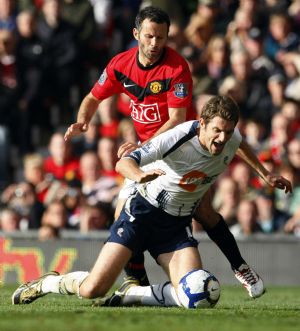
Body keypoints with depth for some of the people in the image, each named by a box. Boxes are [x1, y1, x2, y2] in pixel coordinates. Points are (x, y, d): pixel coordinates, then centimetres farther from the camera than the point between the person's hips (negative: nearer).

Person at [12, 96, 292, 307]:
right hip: (143, 211, -5)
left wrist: (265, 175, 23)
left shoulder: (231, 139, -9)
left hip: (178, 224, 5)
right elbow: (123, 162, -30)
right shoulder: (178, 138, -26)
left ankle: (129, 295, 5)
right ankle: (47, 283, 19)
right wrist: (139, 175, -51)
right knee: (92, 289, -14)